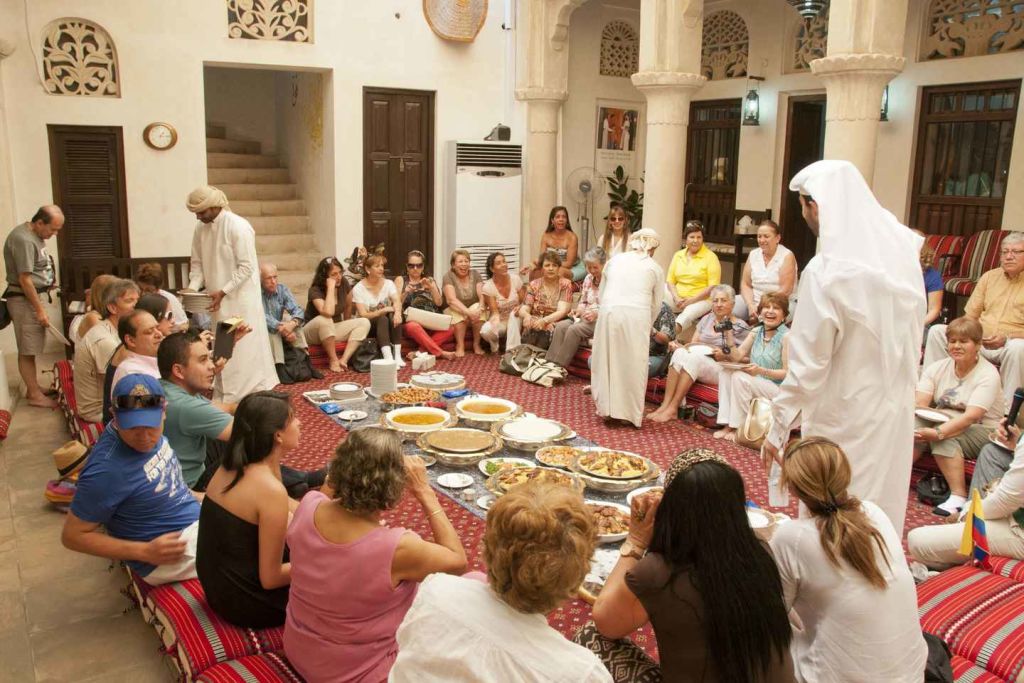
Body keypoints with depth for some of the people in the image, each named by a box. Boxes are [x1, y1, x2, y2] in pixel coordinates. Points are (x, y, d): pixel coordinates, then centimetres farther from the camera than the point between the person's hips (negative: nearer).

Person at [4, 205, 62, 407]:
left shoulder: (35, 235, 9)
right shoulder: (23, 239, -21)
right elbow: (25, 279, -23)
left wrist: (47, 280, 11)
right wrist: (40, 310, -20)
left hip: (33, 296, 10)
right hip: (23, 299, -10)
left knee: (30, 348, 16)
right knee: (27, 350, -2)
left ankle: (33, 388, 25)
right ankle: (34, 394, 3)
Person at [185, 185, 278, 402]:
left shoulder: (238, 227, -17)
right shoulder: (201, 228, 4)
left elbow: (246, 268, -18)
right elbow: (197, 262, 12)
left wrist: (223, 292, -21)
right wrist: (193, 287, -5)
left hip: (240, 297, -6)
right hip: (218, 298, 7)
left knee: (243, 349, -2)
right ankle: (223, 396, 21)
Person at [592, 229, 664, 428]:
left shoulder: (614, 260, 18)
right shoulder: (655, 268, 13)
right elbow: (656, 304, 15)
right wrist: (647, 326, 29)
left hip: (609, 312, 2)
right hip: (637, 316, -2)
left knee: (607, 359, 14)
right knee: (633, 364, 7)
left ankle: (607, 407, 20)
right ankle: (629, 412, 12)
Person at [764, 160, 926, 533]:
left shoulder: (825, 271, -22)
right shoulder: (901, 245, -3)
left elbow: (806, 365, -19)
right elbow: (912, 331, 9)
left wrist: (777, 427, -11)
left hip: (845, 420, -6)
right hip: (897, 406, 7)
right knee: (882, 507, 21)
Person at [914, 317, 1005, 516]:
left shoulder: (988, 375, -14)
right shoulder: (937, 368, 1)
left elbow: (970, 417, -27)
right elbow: (919, 404, -9)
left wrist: (938, 432, -41)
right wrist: (911, 425, -31)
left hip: (983, 431, -4)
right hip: (945, 423, 5)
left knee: (945, 438, -33)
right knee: (914, 426, -25)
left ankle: (958, 496, -32)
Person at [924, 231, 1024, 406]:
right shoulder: (989, 277, 14)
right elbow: (970, 314, 15)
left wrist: (1007, 337, -25)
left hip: (1008, 345, -5)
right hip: (978, 340, 5)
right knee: (937, 331, -12)